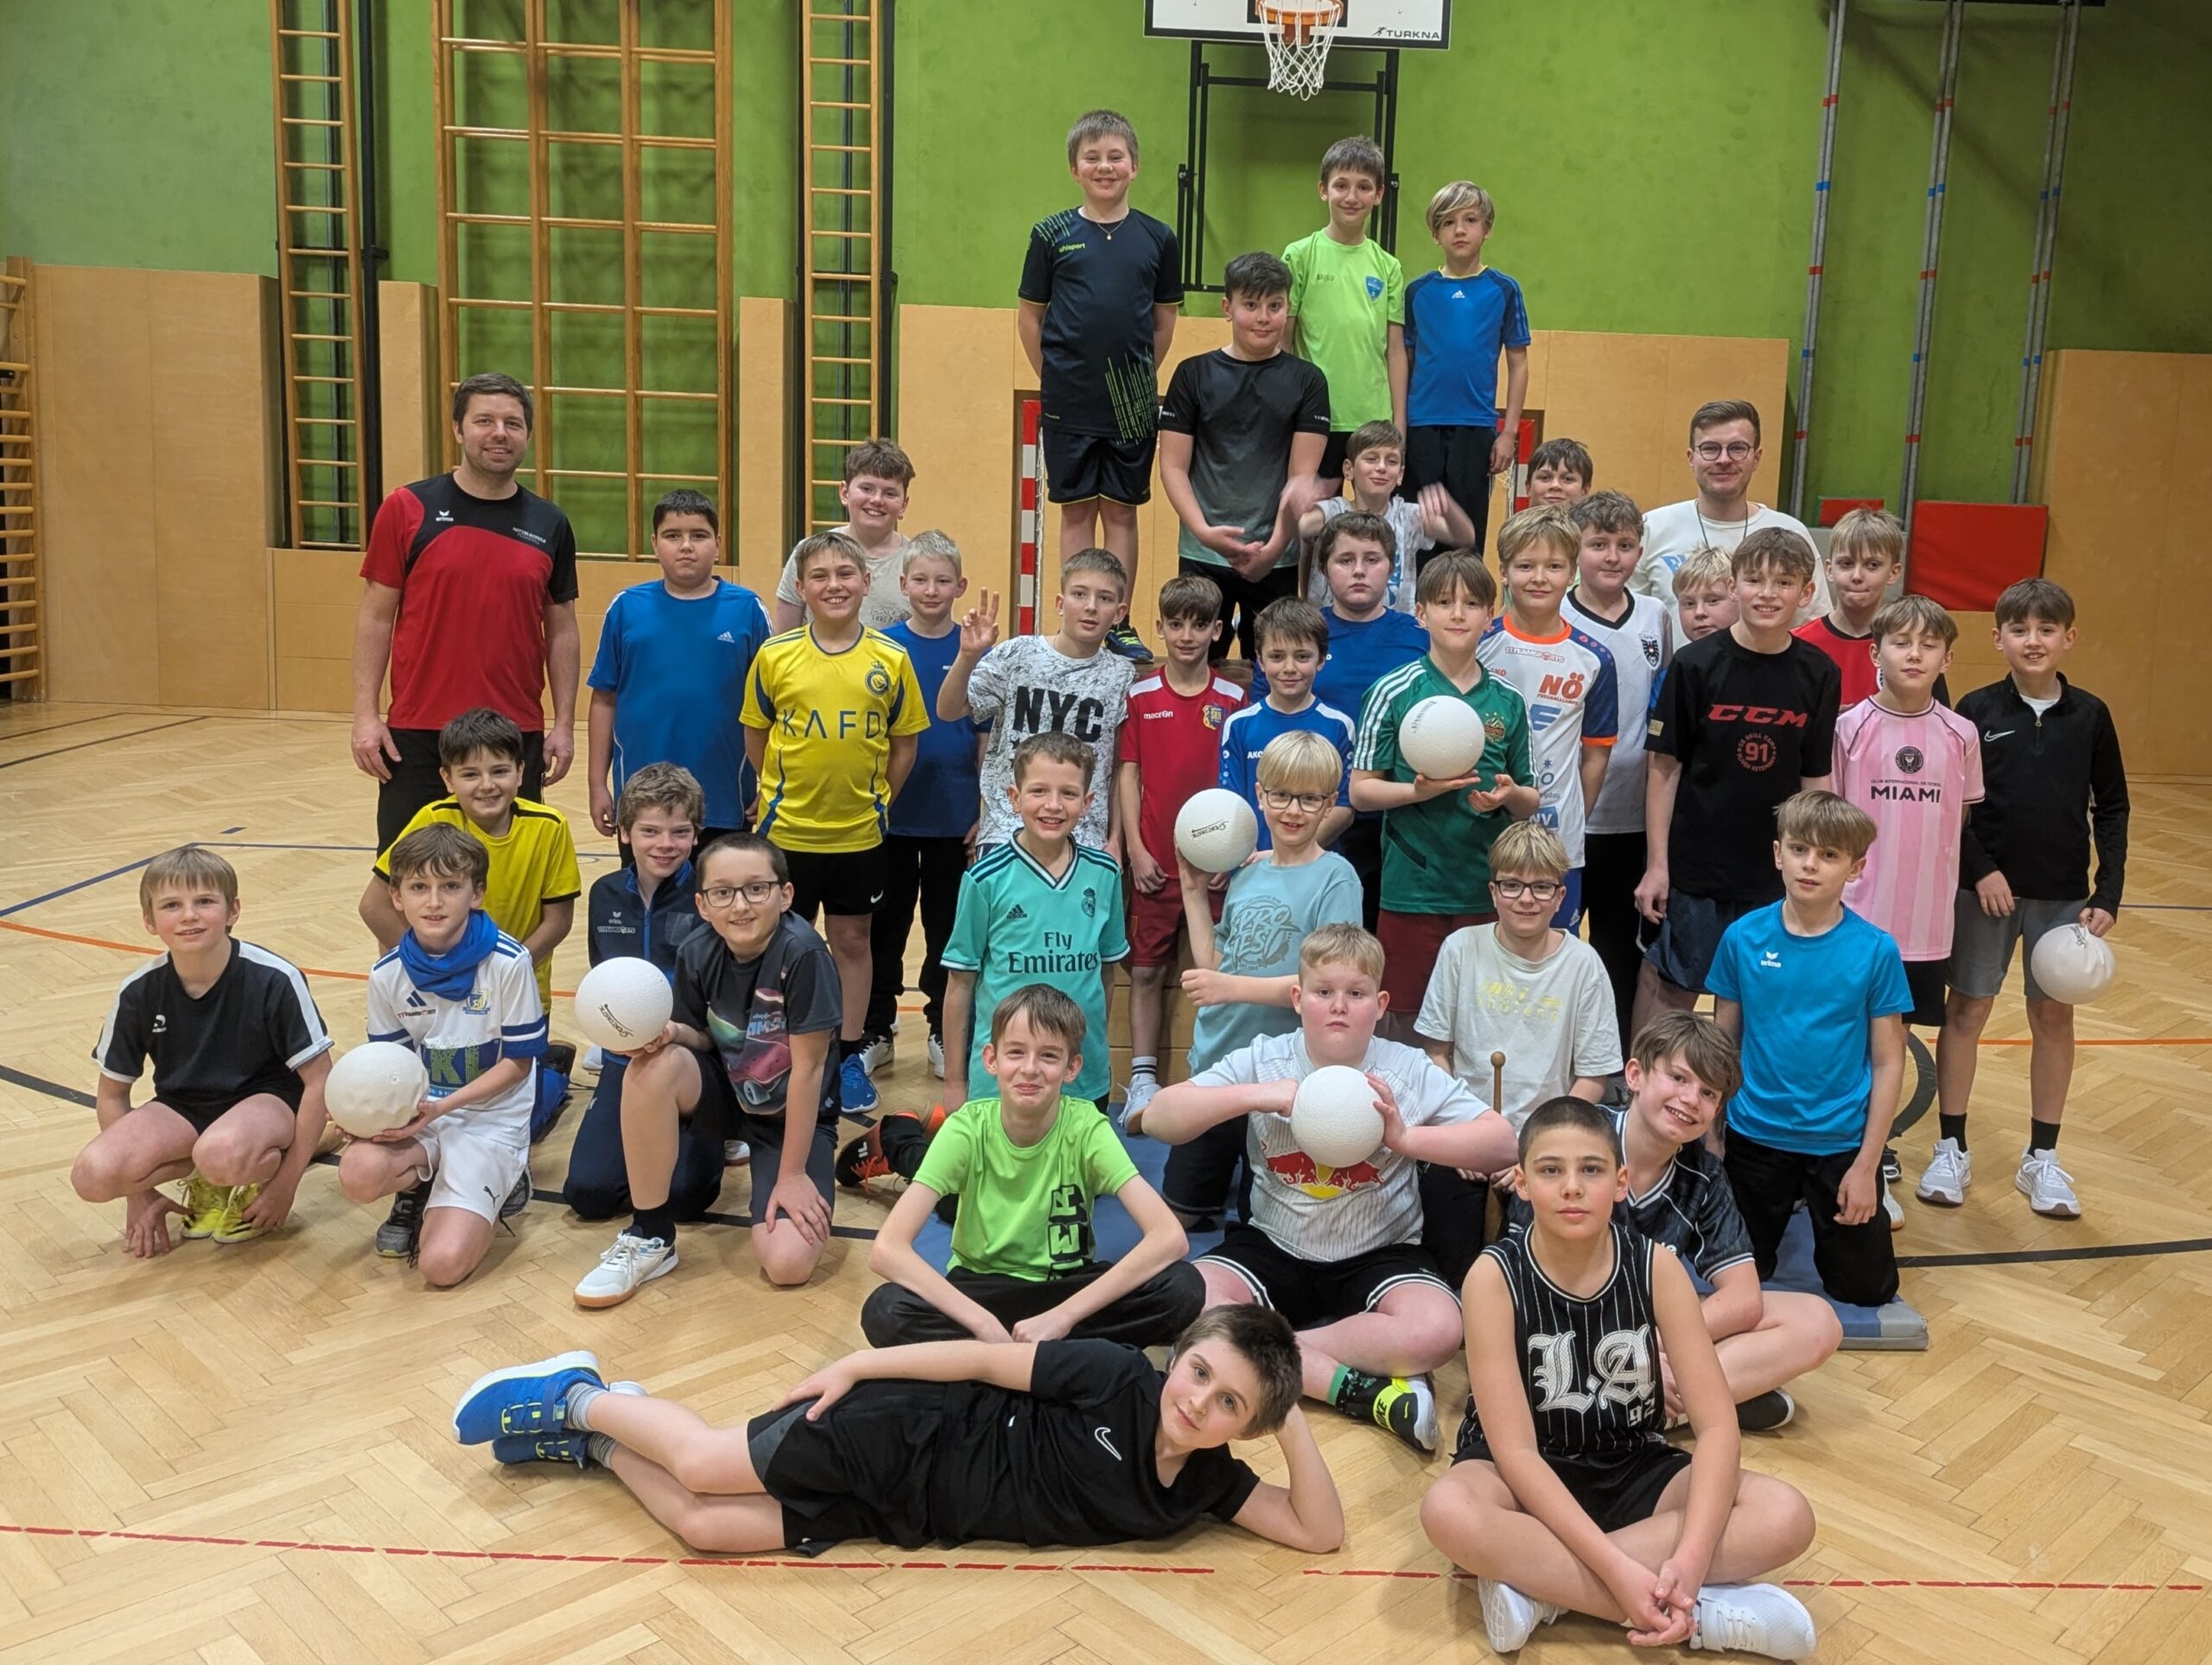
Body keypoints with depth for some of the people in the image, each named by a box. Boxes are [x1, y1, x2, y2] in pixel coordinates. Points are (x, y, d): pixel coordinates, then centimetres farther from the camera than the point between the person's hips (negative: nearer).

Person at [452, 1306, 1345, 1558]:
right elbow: (988, 1358, -15)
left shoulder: (1203, 1485, -4)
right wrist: (855, 1366, -16)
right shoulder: (1118, 1379, -18)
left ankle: (593, 1438, 19)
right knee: (706, 1467, -12)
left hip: (909, 1511, 4)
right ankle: (577, 1399, 17)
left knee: (706, 1526, -4)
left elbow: (1320, 1533, -8)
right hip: (910, 1432, -4)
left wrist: (1296, 1430, -23)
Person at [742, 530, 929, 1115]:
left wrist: (875, 800, 2)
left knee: (852, 940, 12)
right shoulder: (775, 655, -6)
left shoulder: (891, 658, -5)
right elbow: (757, 736, 4)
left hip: (859, 832, 0)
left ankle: (848, 1056, 24)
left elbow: (904, 742, 3)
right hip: (786, 829, 0)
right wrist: (781, 792, 4)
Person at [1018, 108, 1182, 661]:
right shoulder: (1052, 234, 0)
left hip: (1133, 403, 1)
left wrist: (1143, 376, 5)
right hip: (1069, 404, -1)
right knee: (1077, 510, 6)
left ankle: (1119, 625, 15)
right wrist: (1056, 380, 2)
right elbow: (1030, 316, 5)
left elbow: (1164, 320, 11)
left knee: (1122, 511, 7)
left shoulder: (1157, 238, 3)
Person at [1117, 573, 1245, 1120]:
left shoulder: (1232, 699, 1)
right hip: (1155, 861, 0)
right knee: (1146, 969, 5)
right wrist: (1135, 850, -4)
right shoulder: (1140, 695, 2)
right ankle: (1142, 1078, 14)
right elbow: (1128, 774, 2)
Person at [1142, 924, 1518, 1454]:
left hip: (1379, 1255, 0)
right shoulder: (1263, 1061, -3)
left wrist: (1406, 1137, -24)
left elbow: (1503, 1143, -10)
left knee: (1436, 1331, -31)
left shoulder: (1408, 1070, -4)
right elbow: (1158, 1118, -11)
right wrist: (1257, 1095, -22)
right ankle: (1361, 1389, -23)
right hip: (1274, 1247, 1)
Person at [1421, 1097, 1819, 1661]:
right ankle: (1701, 1614, -29)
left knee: (1787, 1517, -23)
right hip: (1526, 1479, -3)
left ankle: (1535, 1579, -24)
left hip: (1632, 1470, 3)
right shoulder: (1495, 1275, -20)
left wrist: (1689, 1561, -32)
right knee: (1448, 1513, -37)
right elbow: (1516, 1450, -23)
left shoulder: (1655, 1266, -13)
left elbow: (1717, 1425, -16)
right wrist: (1617, 1569, -34)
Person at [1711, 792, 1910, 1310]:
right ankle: (1790, 1206, 45)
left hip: (1841, 1143, -1)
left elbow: (1888, 1063, -8)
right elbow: (1723, 1042, -1)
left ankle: (1819, 1207, 36)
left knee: (1865, 1289, 9)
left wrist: (1866, 1165, -10)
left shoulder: (1876, 950, -13)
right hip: (1755, 1136, 1)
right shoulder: (1744, 938, -9)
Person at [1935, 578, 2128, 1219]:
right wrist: (1980, 869, -14)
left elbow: (2112, 809, 3)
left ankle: (2042, 1159, 20)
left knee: (2054, 1015, 8)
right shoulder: (1977, 711, -5)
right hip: (1986, 888, -1)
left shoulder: (2090, 715, -1)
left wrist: (2108, 895, -3)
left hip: (2063, 894, 2)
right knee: (1967, 1009, 5)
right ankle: (1953, 1150, 17)